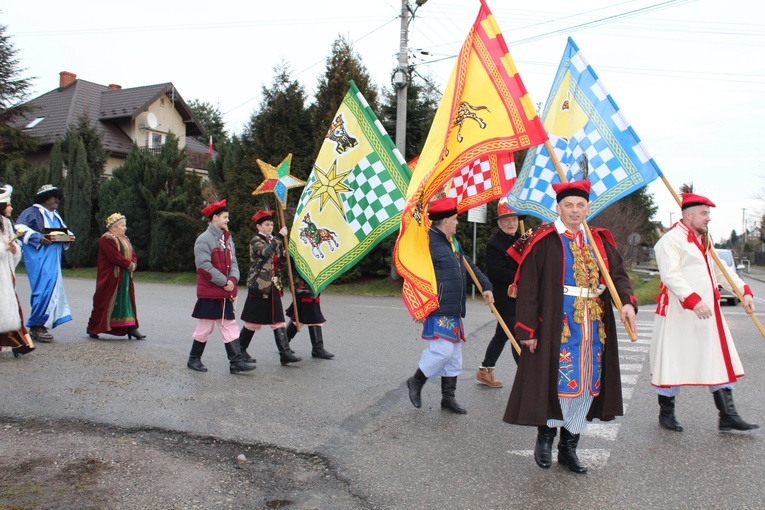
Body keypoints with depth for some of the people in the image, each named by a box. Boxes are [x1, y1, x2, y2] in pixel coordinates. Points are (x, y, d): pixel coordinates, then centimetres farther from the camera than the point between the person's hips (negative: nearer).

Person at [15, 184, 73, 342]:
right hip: (39, 259, -8)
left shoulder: (56, 216, 23)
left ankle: (39, 326, 11)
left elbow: (65, 231, 27)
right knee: (45, 289, -14)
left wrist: (68, 236, 4)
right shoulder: (32, 212, -1)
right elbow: (20, 228, -11)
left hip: (53, 259, 8)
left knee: (52, 290, 5)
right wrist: (38, 238, -21)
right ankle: (37, 325, -5)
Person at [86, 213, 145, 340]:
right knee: (105, 302, -1)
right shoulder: (106, 239, -12)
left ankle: (131, 328, 4)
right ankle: (92, 328, 13)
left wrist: (133, 264, -8)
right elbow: (115, 257, -22)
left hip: (125, 278, 8)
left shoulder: (124, 239, 16)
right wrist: (129, 264, -14)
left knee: (127, 301, 4)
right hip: (110, 277, -8)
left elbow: (133, 255, 13)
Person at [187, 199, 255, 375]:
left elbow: (233, 261, 10)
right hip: (209, 293, -7)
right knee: (205, 328, 4)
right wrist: (224, 282, -17)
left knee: (230, 327, 5)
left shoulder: (227, 238, 11)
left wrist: (233, 279, -9)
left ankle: (236, 362, 6)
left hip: (225, 293, 7)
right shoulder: (204, 239, -13)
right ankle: (194, 359, 21)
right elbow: (204, 266, -20)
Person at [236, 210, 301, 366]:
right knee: (254, 321, 2)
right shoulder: (256, 241, -7)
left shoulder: (272, 241, 16)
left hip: (273, 287, 7)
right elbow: (267, 252, -28)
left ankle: (285, 353, -2)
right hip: (259, 286, -7)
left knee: (278, 321, 1)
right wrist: (280, 237, -25)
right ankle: (240, 350, 20)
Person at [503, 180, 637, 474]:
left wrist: (627, 302, -16)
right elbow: (527, 287, -10)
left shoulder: (600, 241, 11)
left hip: (593, 328, 6)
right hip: (556, 327, -6)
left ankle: (569, 447, 23)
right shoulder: (543, 242, -7)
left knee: (586, 384, 10)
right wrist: (527, 329, -13)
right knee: (558, 381, -4)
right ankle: (546, 434, 21)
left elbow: (618, 274, 4)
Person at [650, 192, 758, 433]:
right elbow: (671, 275, -24)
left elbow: (721, 270, 19)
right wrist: (693, 301, -33)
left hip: (708, 313, 9)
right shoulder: (671, 240, -12)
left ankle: (728, 415, 16)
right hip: (679, 313, -9)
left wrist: (744, 291, 5)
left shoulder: (704, 241, 18)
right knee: (672, 362, 1)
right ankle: (666, 413, 16)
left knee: (719, 361, 9)